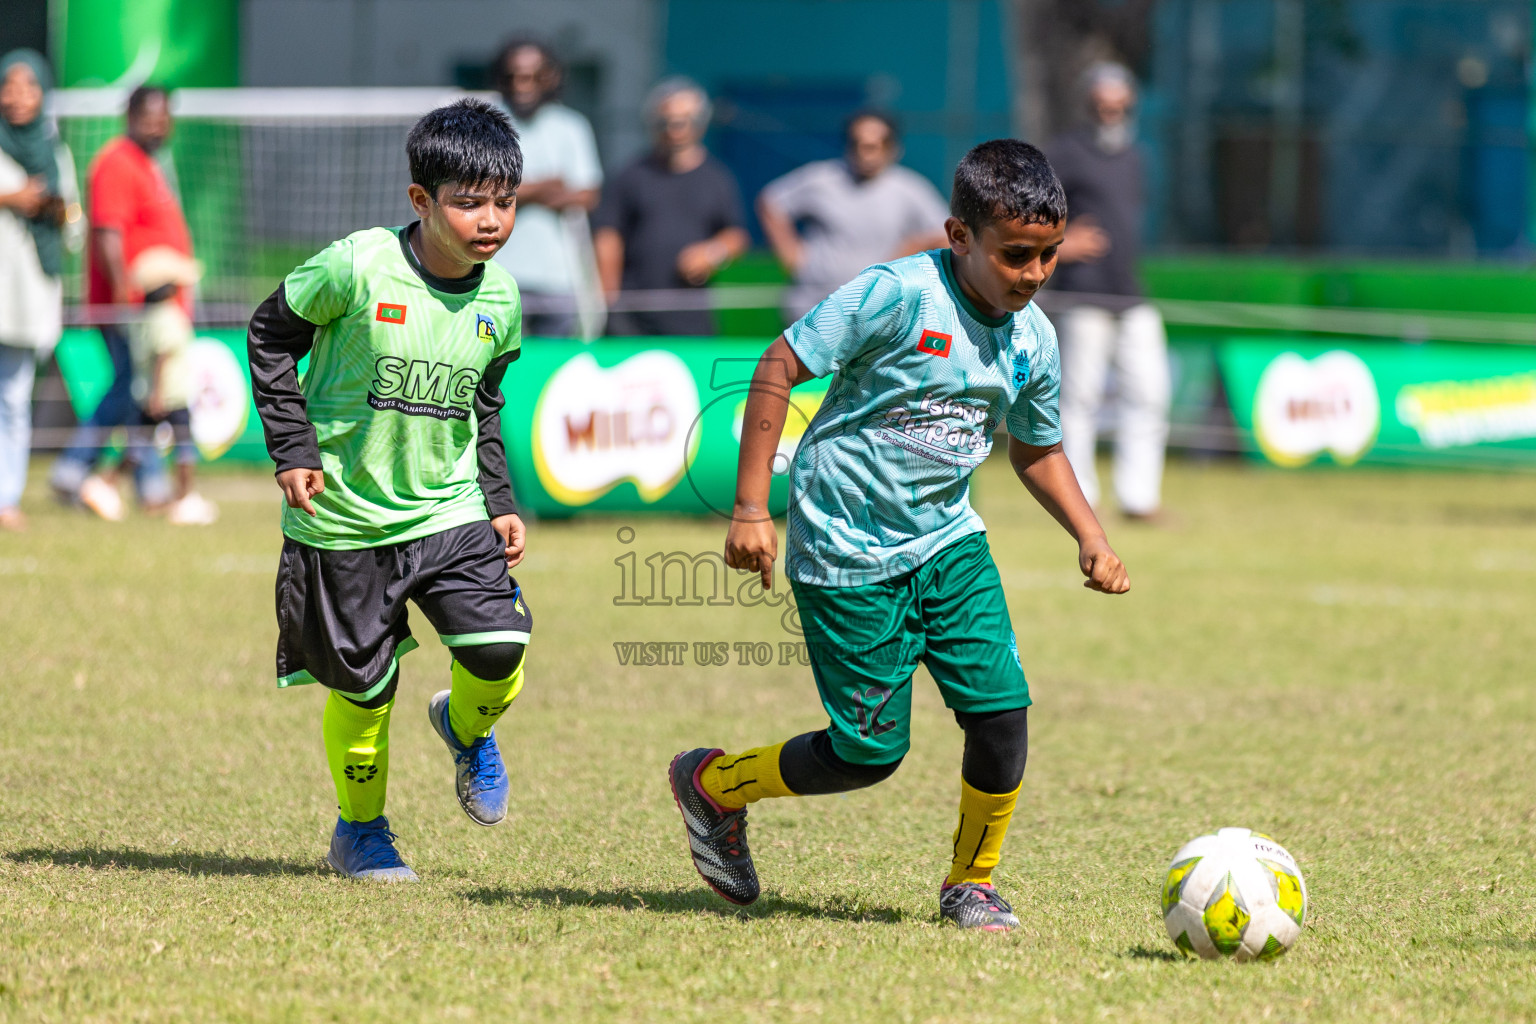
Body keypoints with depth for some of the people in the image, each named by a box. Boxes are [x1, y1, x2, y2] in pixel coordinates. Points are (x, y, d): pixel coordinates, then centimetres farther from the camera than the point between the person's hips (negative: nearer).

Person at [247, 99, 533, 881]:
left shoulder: (499, 298, -2)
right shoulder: (359, 267, -18)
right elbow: (270, 334, -5)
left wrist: (501, 503, 10)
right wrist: (292, 450, -9)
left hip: (448, 508, 3)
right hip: (344, 516, -3)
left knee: (500, 647, -15)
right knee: (363, 687, 4)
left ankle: (467, 727, 20)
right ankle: (359, 830, 29)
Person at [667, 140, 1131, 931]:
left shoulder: (1033, 340, 1)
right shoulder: (898, 295, -20)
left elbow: (1037, 450, 19)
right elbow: (779, 368, -15)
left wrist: (1090, 538, 4)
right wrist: (751, 508, -18)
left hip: (947, 540, 6)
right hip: (848, 555, -6)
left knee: (1002, 709, -8)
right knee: (871, 752, -2)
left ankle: (971, 884, 14)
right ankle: (712, 784, 23)